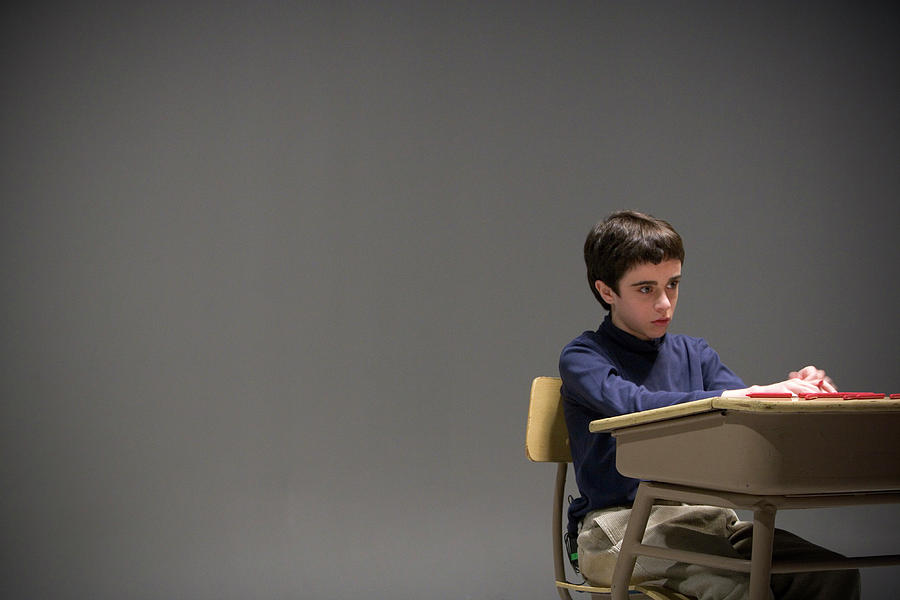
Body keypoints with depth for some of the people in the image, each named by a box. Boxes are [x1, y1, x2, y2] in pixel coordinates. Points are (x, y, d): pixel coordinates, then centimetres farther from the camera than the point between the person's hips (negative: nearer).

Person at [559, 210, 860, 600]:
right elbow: (635, 406, -18)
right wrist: (746, 396, -29)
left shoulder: (694, 355, 21)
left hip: (703, 517, 5)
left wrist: (795, 393, -17)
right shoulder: (582, 358, 3)